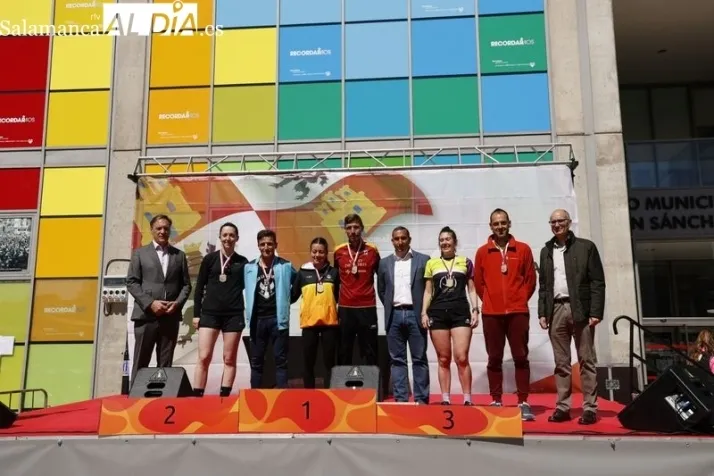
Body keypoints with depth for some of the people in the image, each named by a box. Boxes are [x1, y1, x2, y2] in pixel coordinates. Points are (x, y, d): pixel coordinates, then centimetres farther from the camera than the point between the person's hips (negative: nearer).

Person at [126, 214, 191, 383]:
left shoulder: (179, 255, 13)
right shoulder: (139, 253, 7)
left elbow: (186, 284, 10)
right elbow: (131, 282, 0)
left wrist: (178, 303, -8)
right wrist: (150, 303, -11)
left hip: (171, 317, 2)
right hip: (146, 315, -2)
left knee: (166, 364, 5)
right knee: (140, 363, 2)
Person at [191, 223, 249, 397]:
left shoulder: (242, 262, 7)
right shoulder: (210, 258, 5)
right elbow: (199, 287, 7)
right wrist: (196, 313, 1)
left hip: (234, 315, 1)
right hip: (210, 313, 0)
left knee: (229, 359, 4)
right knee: (204, 357, -6)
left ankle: (224, 397, 10)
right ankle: (197, 396, -1)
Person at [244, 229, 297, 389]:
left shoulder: (286, 266, -1)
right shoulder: (249, 267, 4)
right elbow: (247, 291, 13)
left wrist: (285, 300, 4)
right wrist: (248, 314, 7)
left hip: (278, 318, -2)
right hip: (257, 319, 2)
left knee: (281, 360, 2)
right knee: (256, 361, 10)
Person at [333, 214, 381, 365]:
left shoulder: (372, 250, 0)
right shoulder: (338, 251, 3)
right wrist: (334, 302, 12)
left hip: (367, 308, -1)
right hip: (345, 309, 1)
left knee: (369, 353, 5)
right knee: (344, 353, 8)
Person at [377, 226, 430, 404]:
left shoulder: (423, 260, 1)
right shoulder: (384, 263, 10)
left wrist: (424, 310, -1)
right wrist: (390, 307, 8)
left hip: (415, 314, -2)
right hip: (394, 315, 3)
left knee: (419, 359, 2)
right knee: (397, 359, 5)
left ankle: (421, 398, 8)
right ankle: (400, 398, 11)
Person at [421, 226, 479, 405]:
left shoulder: (465, 262, 8)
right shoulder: (432, 263, 11)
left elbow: (471, 289, 10)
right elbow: (428, 291, 12)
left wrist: (475, 310, 0)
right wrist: (424, 312, 3)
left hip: (461, 312, -1)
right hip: (438, 313, 1)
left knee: (462, 357, -8)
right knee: (443, 359, 5)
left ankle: (467, 398, 2)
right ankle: (445, 399, 12)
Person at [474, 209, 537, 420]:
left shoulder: (523, 249, 5)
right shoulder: (482, 252, 5)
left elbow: (530, 279, 8)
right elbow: (478, 282, 10)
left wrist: (520, 300, 5)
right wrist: (491, 300, 9)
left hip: (518, 312, 0)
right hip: (491, 314, 0)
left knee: (521, 357, 1)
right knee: (494, 359, 4)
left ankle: (523, 403, 7)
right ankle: (496, 402, 11)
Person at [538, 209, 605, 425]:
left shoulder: (586, 246, 3)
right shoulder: (546, 251, 16)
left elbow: (597, 282, -2)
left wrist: (595, 312, -11)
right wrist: (542, 313, 6)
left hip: (580, 309, -3)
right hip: (556, 310, 4)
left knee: (586, 360, 0)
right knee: (561, 362, 6)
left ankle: (589, 408, 4)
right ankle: (563, 407, 9)